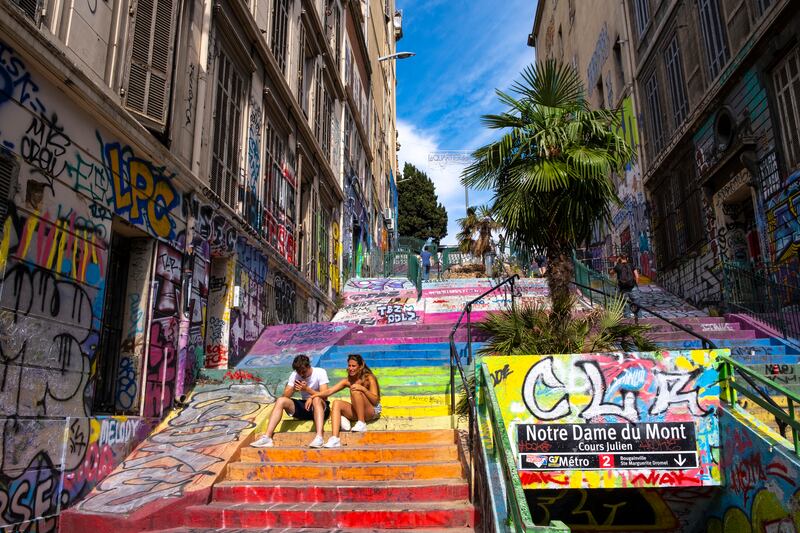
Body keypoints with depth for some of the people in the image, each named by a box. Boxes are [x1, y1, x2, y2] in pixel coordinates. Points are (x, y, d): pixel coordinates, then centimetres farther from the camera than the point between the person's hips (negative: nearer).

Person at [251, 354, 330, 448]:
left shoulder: (320, 372, -11)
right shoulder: (294, 375, 1)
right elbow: (285, 395, -5)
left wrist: (307, 389, -31)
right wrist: (293, 389, -26)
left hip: (321, 408, -4)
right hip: (304, 407, 4)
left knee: (316, 399, -38)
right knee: (281, 400, -17)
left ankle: (319, 437, -51)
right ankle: (267, 437, -25)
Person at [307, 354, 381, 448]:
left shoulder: (369, 378, -11)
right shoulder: (347, 381, 1)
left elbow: (375, 401, -16)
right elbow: (329, 391, -7)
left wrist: (363, 389, -30)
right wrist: (312, 396, -20)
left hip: (373, 411, -6)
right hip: (357, 412, 6)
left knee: (355, 391, -27)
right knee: (336, 403, -17)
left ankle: (361, 423, -21)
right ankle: (335, 439, -29)